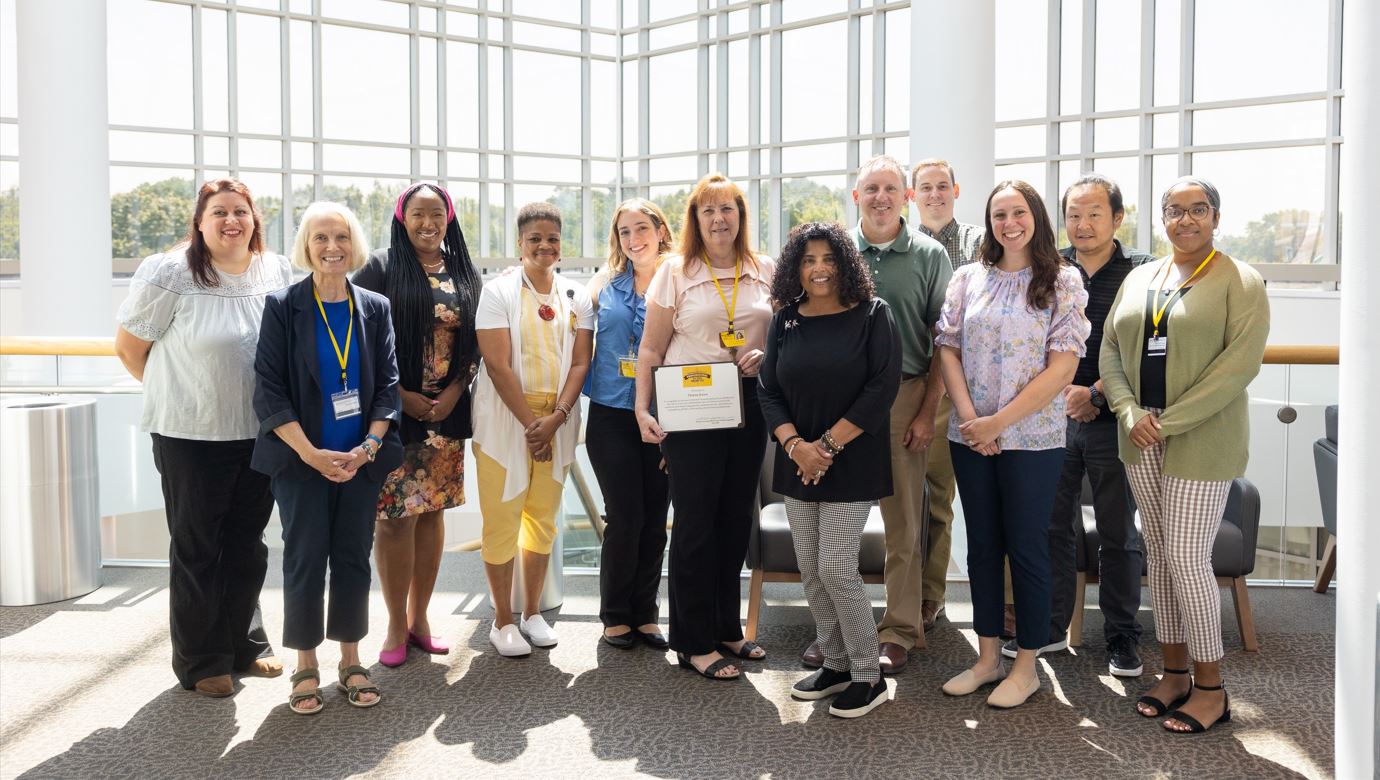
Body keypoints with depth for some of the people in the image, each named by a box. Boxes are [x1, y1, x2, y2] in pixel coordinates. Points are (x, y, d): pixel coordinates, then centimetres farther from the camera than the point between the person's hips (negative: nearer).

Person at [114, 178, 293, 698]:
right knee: (196, 548, 8)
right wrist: (177, 395, 5)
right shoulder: (170, 275, -12)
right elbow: (129, 348, -3)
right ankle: (201, 662, 22)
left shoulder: (278, 273, 1)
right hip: (192, 436, -4)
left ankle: (245, 644, 32)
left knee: (248, 543, 15)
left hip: (260, 434, 4)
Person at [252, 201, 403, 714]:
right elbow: (269, 390, -7)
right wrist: (311, 454, -15)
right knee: (304, 562, 4)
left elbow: (388, 384, 3)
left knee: (354, 559, 9)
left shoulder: (375, 308, 5)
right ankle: (305, 668, 18)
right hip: (301, 460, -2)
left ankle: (350, 661, 22)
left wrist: (369, 446, -10)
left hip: (362, 461, 2)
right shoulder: (283, 307, -3)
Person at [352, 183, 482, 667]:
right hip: (395, 410, -4)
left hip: (447, 411, 4)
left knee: (432, 511, 9)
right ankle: (397, 625, 10)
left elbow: (477, 342, 10)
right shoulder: (382, 268, -1)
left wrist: (455, 392, -4)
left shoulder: (466, 275, 10)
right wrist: (401, 395, -12)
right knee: (395, 514, -4)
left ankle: (419, 617, 21)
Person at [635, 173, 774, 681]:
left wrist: (765, 356, -8)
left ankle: (726, 628, 26)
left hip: (747, 405, 4)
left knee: (736, 519, 11)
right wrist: (642, 409, -10)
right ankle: (694, 643, 11)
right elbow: (651, 348, -2)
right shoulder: (675, 271, -1)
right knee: (696, 520, 0)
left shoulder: (765, 272, 8)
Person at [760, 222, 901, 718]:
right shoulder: (785, 322, 7)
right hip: (797, 462, 5)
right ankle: (835, 664, 25)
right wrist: (794, 444, -12)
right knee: (810, 571, 9)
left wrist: (829, 443, -15)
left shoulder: (872, 315, -5)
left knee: (837, 570, -8)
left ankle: (868, 677, 8)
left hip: (852, 463, -5)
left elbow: (882, 386, -12)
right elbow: (769, 390, 5)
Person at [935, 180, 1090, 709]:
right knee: (982, 546, 11)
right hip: (971, 437, 4)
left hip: (1032, 437, -3)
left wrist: (998, 423, -15)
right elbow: (948, 349, 4)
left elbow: (1062, 368, -10)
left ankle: (1026, 666, 19)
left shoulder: (1062, 281, -3)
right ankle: (988, 657, 25)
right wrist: (968, 416, -10)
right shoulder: (968, 279, 7)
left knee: (1026, 547, 4)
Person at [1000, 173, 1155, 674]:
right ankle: (1050, 627, 23)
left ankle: (1122, 637, 19)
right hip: (1055, 417, 3)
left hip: (1112, 420, -3)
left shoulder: (1141, 271, -1)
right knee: (1052, 525, 9)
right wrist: (1064, 391, -7)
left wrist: (1094, 394, -15)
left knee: (1118, 533, 7)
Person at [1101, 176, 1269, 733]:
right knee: (1159, 554, 10)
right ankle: (1174, 672, 22)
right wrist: (1130, 414, -7)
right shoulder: (1138, 279, 12)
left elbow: (1240, 362, -15)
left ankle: (1210, 687, 10)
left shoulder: (1240, 282, -5)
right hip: (1141, 437, 6)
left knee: (1187, 557, -6)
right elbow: (1110, 349, 9)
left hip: (1202, 439, -5)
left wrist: (1169, 422, -18)